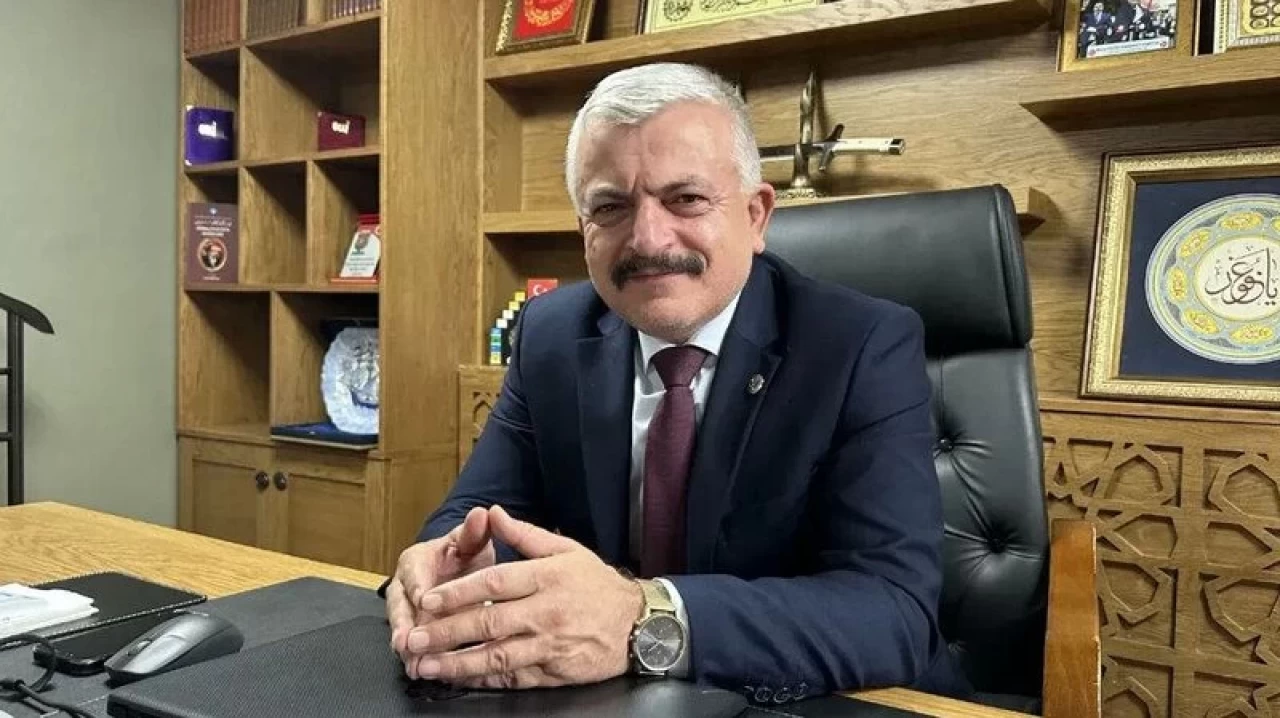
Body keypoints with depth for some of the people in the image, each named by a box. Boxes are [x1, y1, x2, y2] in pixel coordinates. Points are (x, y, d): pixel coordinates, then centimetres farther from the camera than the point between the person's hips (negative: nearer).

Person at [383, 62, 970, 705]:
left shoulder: (866, 347, -14)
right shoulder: (551, 335, -1)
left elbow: (895, 611, -24)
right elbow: (479, 513, -3)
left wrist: (644, 620, -37)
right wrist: (445, 569, -26)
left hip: (813, 707, -3)